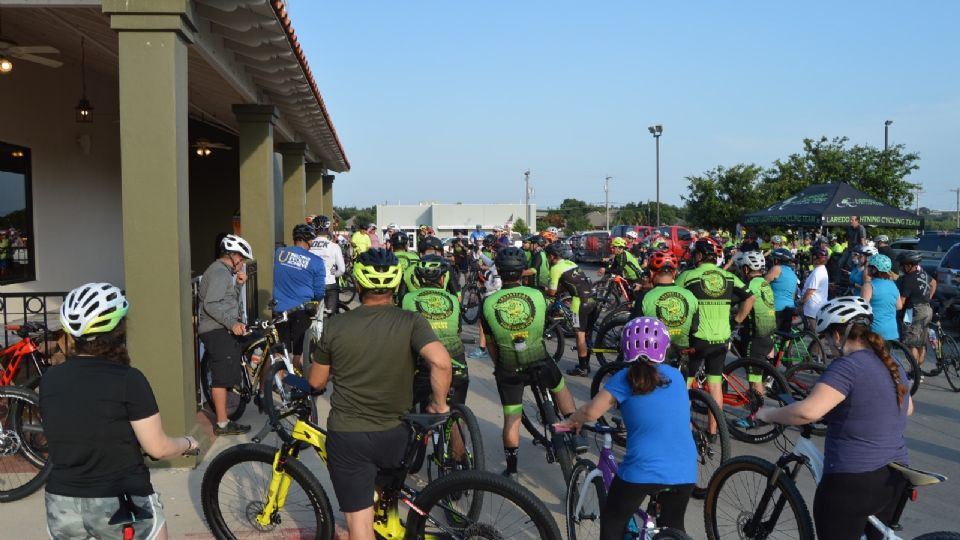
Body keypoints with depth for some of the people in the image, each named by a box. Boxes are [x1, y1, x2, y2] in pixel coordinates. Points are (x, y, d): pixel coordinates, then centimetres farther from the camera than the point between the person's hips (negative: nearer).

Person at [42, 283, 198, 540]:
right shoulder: (128, 380, -18)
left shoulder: (49, 380, -2)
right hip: (121, 505, -4)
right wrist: (188, 442, 7)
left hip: (61, 505, 5)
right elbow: (158, 448, -14)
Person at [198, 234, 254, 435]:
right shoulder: (219, 271, -13)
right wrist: (232, 323, -29)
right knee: (222, 377, -8)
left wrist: (238, 284, 6)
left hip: (223, 330, 11)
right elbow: (211, 304, -23)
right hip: (218, 331, -11)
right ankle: (222, 424, -5)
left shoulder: (224, 271, 21)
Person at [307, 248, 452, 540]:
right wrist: (439, 404, -10)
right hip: (395, 435, 0)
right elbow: (441, 361, -27)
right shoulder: (411, 322, -11)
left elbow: (316, 382, 4)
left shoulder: (336, 325, -8)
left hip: (347, 436, 0)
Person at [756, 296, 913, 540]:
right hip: (894, 478, 9)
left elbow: (808, 411, -32)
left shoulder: (847, 366, -19)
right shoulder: (892, 364, 8)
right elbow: (908, 408, 27)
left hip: (852, 482, -9)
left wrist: (768, 414, -17)